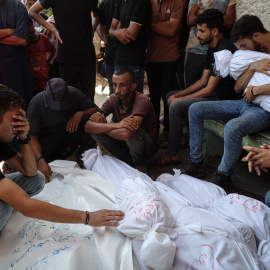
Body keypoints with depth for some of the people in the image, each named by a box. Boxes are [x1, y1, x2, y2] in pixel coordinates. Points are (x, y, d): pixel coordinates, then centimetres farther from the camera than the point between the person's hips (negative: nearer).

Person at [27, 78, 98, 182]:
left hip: (71, 130, 1)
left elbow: (96, 109, -12)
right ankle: (67, 149, 0)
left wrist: (81, 114, -33)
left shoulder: (74, 94, -19)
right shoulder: (35, 104, -22)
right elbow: (32, 137, -21)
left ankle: (79, 156, -2)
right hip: (49, 138, -1)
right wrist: (40, 160, -37)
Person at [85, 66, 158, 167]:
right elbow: (88, 126, -20)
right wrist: (117, 125, -35)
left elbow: (127, 134, -42)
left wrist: (102, 126, -25)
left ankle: (138, 162, -4)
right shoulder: (113, 99, -11)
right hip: (126, 144, 5)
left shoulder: (142, 101, -27)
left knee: (134, 132, -37)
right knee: (94, 131, -13)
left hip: (148, 148, -5)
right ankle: (128, 160, -1)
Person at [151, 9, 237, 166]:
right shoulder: (213, 49, 10)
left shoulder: (224, 51, -22)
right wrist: (179, 95, 2)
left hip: (222, 99, -11)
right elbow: (203, 81, 13)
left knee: (176, 106, -23)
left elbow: (209, 89, -22)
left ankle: (172, 155, -13)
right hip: (213, 94, 11)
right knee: (170, 95, 13)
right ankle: (180, 139, 16)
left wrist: (180, 99, -13)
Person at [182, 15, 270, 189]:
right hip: (245, 103, 9)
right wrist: (252, 67, -8)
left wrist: (255, 90, -16)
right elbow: (238, 88, 6)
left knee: (233, 127, -39)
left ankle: (223, 177, -16)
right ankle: (196, 164, 1)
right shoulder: (256, 52, 14)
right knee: (195, 109, 1)